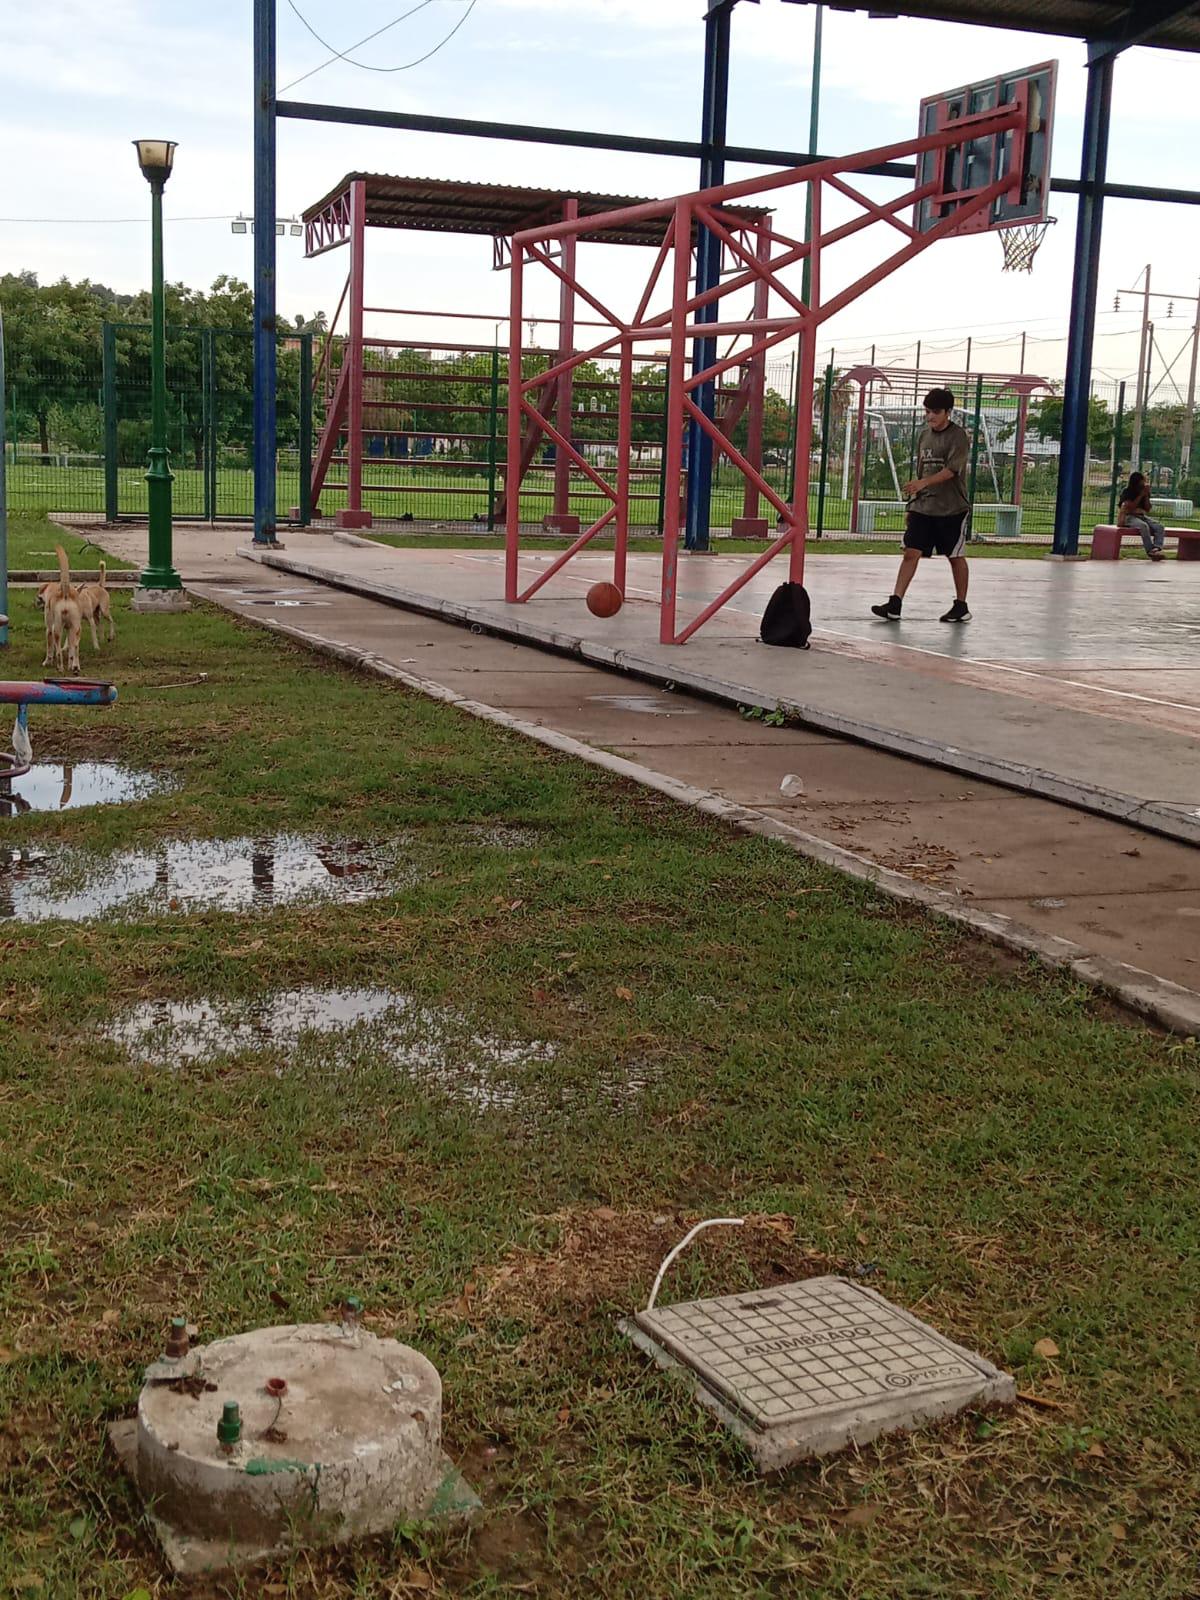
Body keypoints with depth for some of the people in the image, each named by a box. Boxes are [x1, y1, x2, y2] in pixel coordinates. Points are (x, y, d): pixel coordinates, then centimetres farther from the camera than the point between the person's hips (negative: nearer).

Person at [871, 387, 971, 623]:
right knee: (911, 552, -5)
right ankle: (895, 604, -9)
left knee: (955, 556, 6)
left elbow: (952, 469, -21)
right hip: (923, 507, 5)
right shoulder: (924, 435, 12)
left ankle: (961, 606, 19)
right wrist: (913, 502, 20)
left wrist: (924, 483, -34)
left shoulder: (958, 436, -8)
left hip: (952, 508, -5)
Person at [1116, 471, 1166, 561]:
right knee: (1144, 526, -38)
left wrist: (1146, 495, -3)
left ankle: (1157, 548, -44)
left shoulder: (1144, 491, 12)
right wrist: (1141, 495, -11)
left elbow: (1148, 509, 8)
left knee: (1160, 527, -22)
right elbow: (1131, 507, -13)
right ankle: (1151, 552, -42)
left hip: (1142, 516, 6)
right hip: (1130, 517, -6)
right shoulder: (1126, 491, -1)